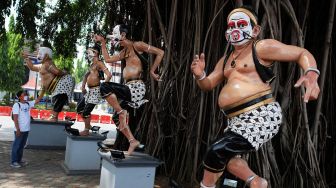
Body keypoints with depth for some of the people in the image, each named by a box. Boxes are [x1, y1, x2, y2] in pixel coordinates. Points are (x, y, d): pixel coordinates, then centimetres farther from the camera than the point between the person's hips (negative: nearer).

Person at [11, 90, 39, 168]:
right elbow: (15, 118, -15)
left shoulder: (28, 104, 8)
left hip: (26, 129, 7)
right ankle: (13, 162, 9)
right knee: (16, 145, 1)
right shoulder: (17, 105, -11)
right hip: (20, 129, -7)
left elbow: (37, 100, 9)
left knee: (22, 145, 14)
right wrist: (17, 129, -19)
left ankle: (19, 160, 24)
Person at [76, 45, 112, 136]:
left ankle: (86, 131, 9)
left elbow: (109, 75, -23)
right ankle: (88, 125, 27)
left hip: (95, 90, -9)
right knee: (79, 107, 15)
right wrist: (83, 85, 15)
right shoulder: (92, 64, 16)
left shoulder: (99, 63, -11)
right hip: (90, 90, 10)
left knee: (86, 111, -6)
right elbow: (86, 75, 27)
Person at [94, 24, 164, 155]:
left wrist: (152, 72, -5)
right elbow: (108, 59, 26)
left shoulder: (137, 45, -3)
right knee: (118, 117, 9)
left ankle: (121, 112, -10)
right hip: (129, 88, 9)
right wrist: (102, 42, 27)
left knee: (104, 87, -23)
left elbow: (160, 53, -8)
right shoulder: (125, 51, 21)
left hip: (136, 87, -9)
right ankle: (132, 141, 14)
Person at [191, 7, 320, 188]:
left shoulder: (262, 47, -3)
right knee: (225, 155, 17)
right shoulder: (225, 60, 18)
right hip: (238, 120, 9)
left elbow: (302, 53, 0)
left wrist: (311, 75, -21)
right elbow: (208, 85, 18)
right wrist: (200, 75, -5)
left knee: (216, 152, -16)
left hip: (261, 116, -9)